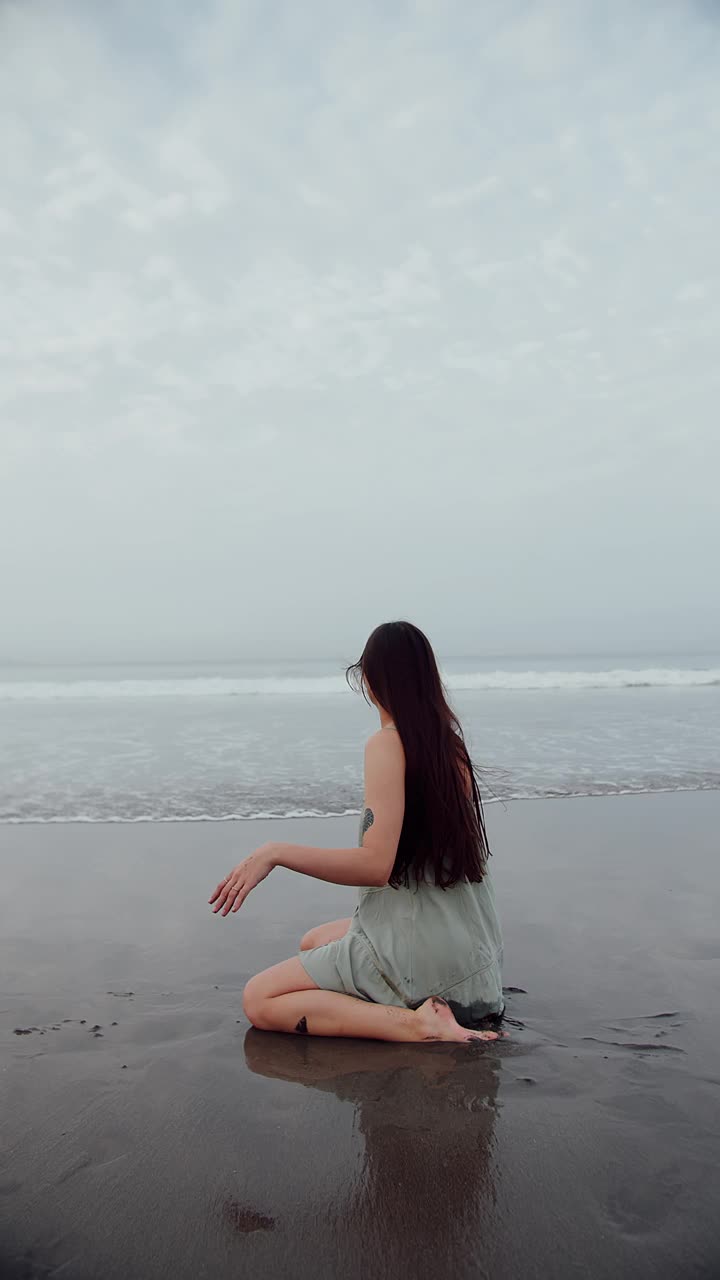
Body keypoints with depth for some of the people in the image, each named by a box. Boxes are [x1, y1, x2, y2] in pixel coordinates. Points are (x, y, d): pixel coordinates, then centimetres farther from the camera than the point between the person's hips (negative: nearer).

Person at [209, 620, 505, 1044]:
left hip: (419, 950, -8)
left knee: (260, 1000, -2)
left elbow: (376, 865, -26)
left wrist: (276, 851, -21)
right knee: (313, 942, 28)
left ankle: (416, 1023, -14)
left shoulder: (387, 743, -18)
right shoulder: (450, 742, 5)